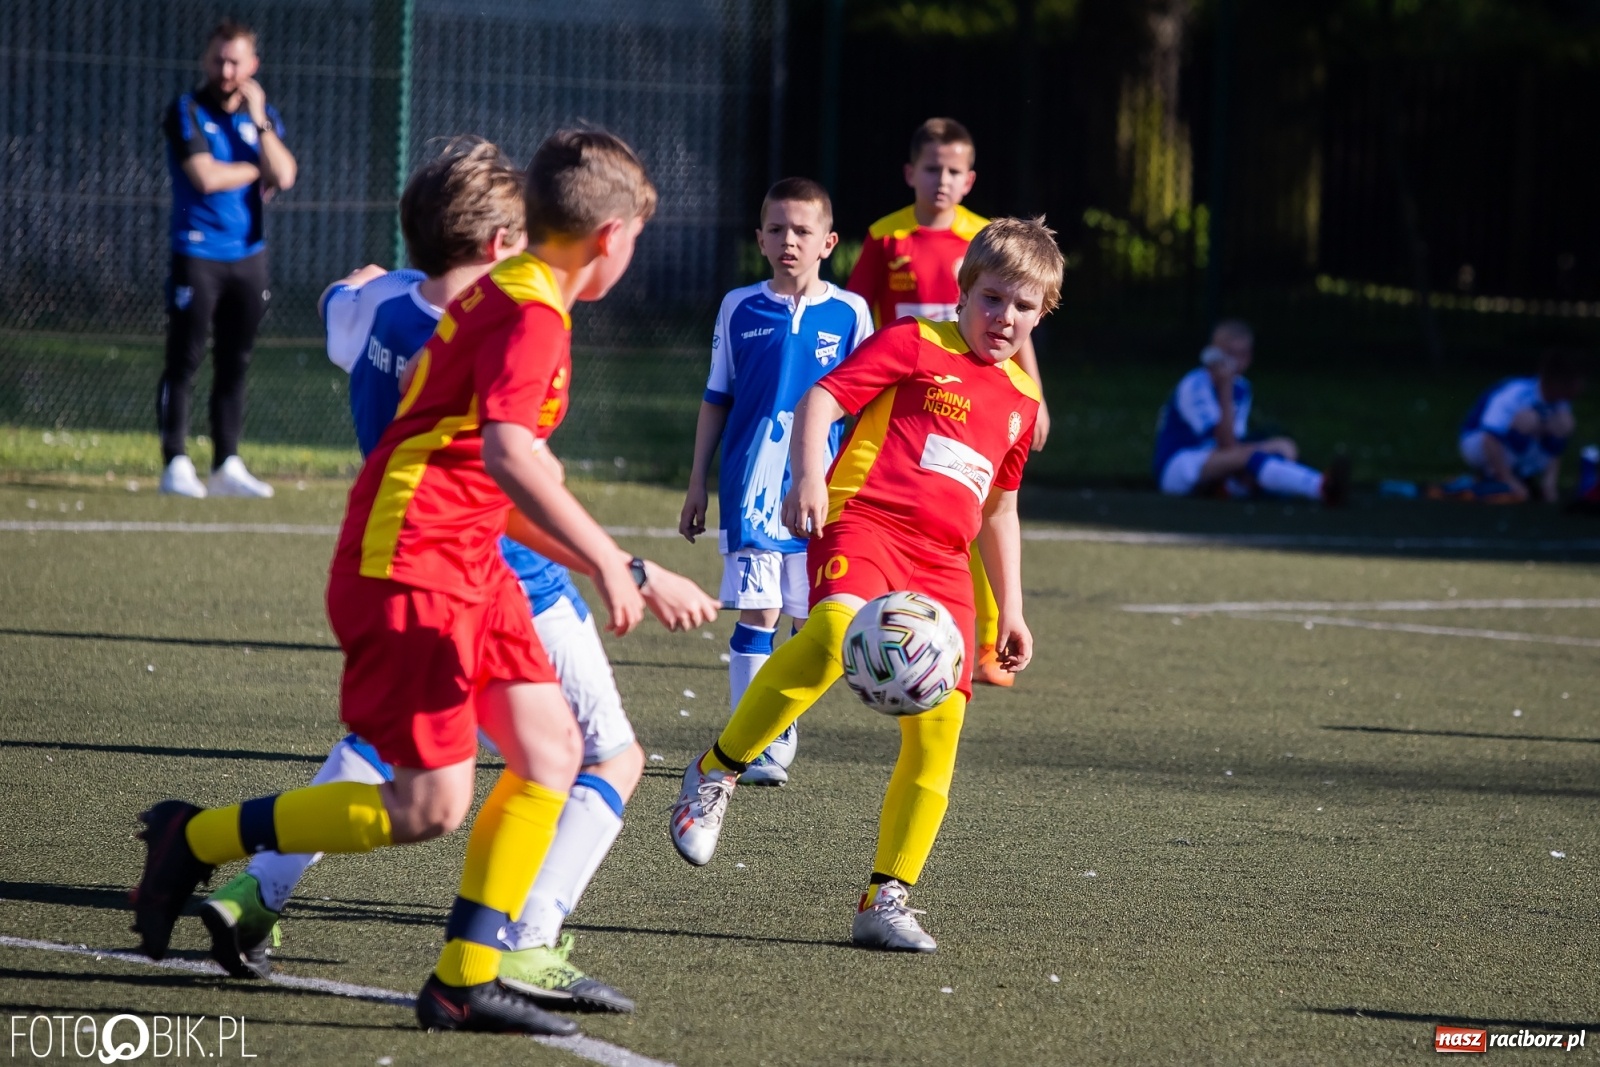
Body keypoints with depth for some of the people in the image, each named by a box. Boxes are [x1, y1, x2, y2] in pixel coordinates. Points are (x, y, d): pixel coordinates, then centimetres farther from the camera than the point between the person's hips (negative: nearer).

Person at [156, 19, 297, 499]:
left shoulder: (263, 114, 11)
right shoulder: (187, 111, -3)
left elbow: (284, 176, -4)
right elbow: (206, 176, -16)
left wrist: (260, 120, -9)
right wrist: (257, 172, -2)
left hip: (248, 256, 5)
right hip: (197, 254, -5)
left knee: (235, 364, 7)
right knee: (185, 360, -6)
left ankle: (227, 465, 11)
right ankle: (176, 464, -4)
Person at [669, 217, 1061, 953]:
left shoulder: (1020, 398, 23)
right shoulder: (915, 344, 4)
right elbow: (822, 397, -4)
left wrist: (1010, 609, 30)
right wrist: (808, 477, -20)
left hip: (940, 563, 6)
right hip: (864, 524, -6)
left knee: (938, 722, -6)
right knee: (836, 628, -37)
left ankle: (887, 900, 3)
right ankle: (718, 770, -20)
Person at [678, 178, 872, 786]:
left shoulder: (849, 314, 3)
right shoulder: (739, 309, 5)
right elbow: (716, 400, 11)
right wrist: (697, 483, 9)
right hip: (750, 485, -1)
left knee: (808, 618, 5)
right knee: (757, 612, -5)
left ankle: (781, 735, 19)